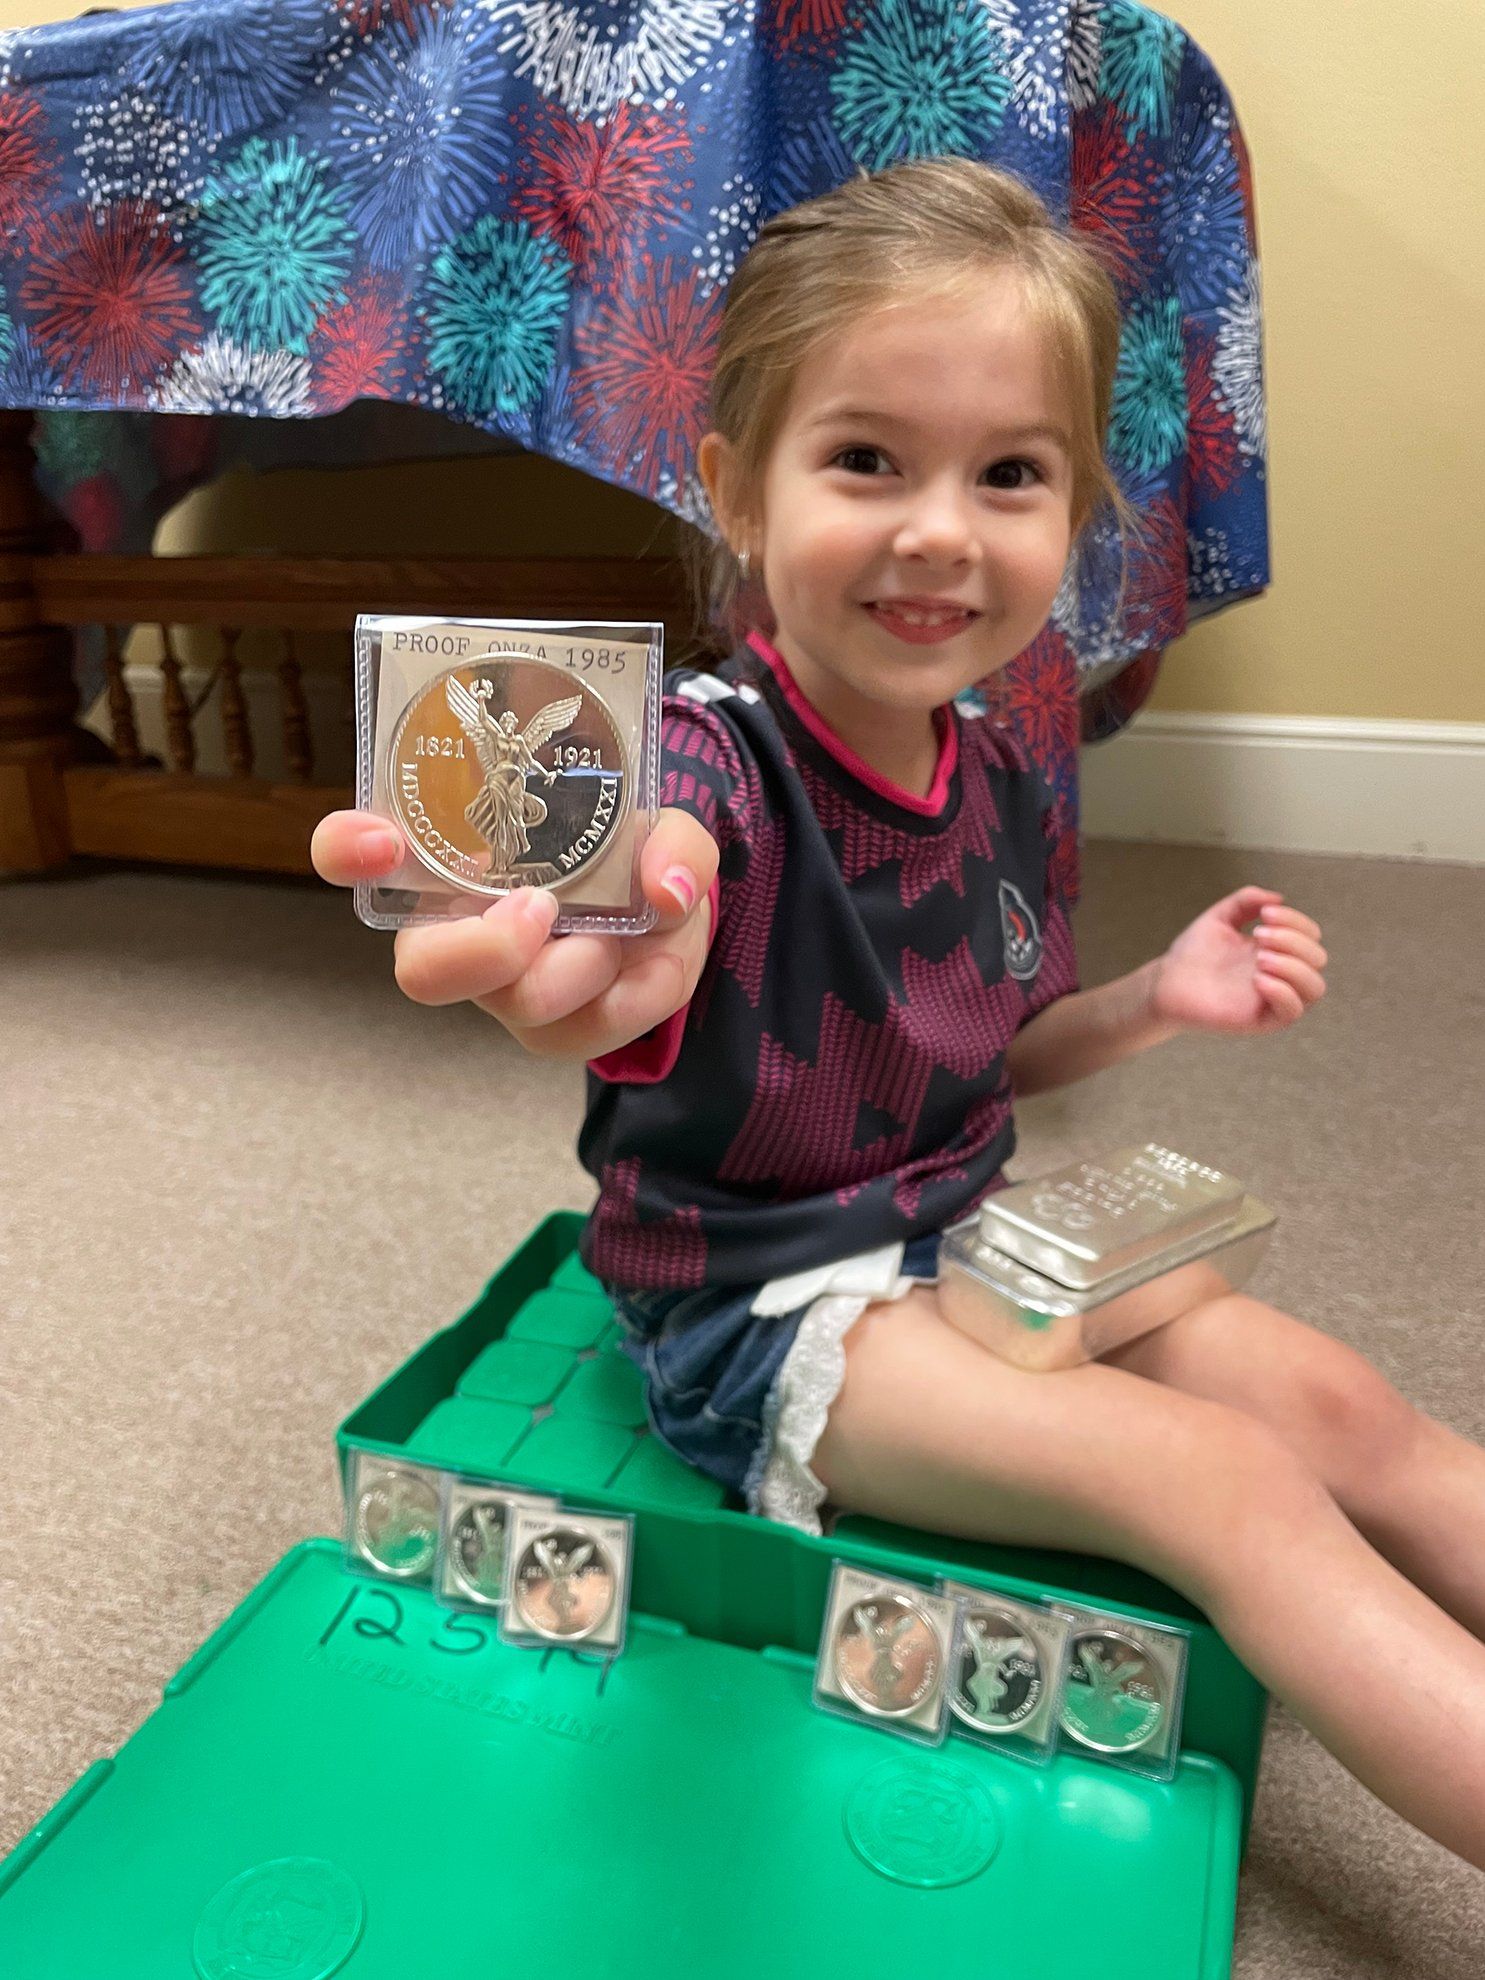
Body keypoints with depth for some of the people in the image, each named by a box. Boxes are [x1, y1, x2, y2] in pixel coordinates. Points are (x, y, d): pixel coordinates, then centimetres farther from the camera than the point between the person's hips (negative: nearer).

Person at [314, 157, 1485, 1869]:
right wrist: (585, 974, -74)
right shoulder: (714, 755, -23)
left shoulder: (999, 784, -2)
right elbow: (662, 852, -50)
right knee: (1227, 1482, -17)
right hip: (759, 1310, -7)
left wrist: (1154, 1002, -5)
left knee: (1335, 1406, -1)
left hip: (961, 1237, 7)